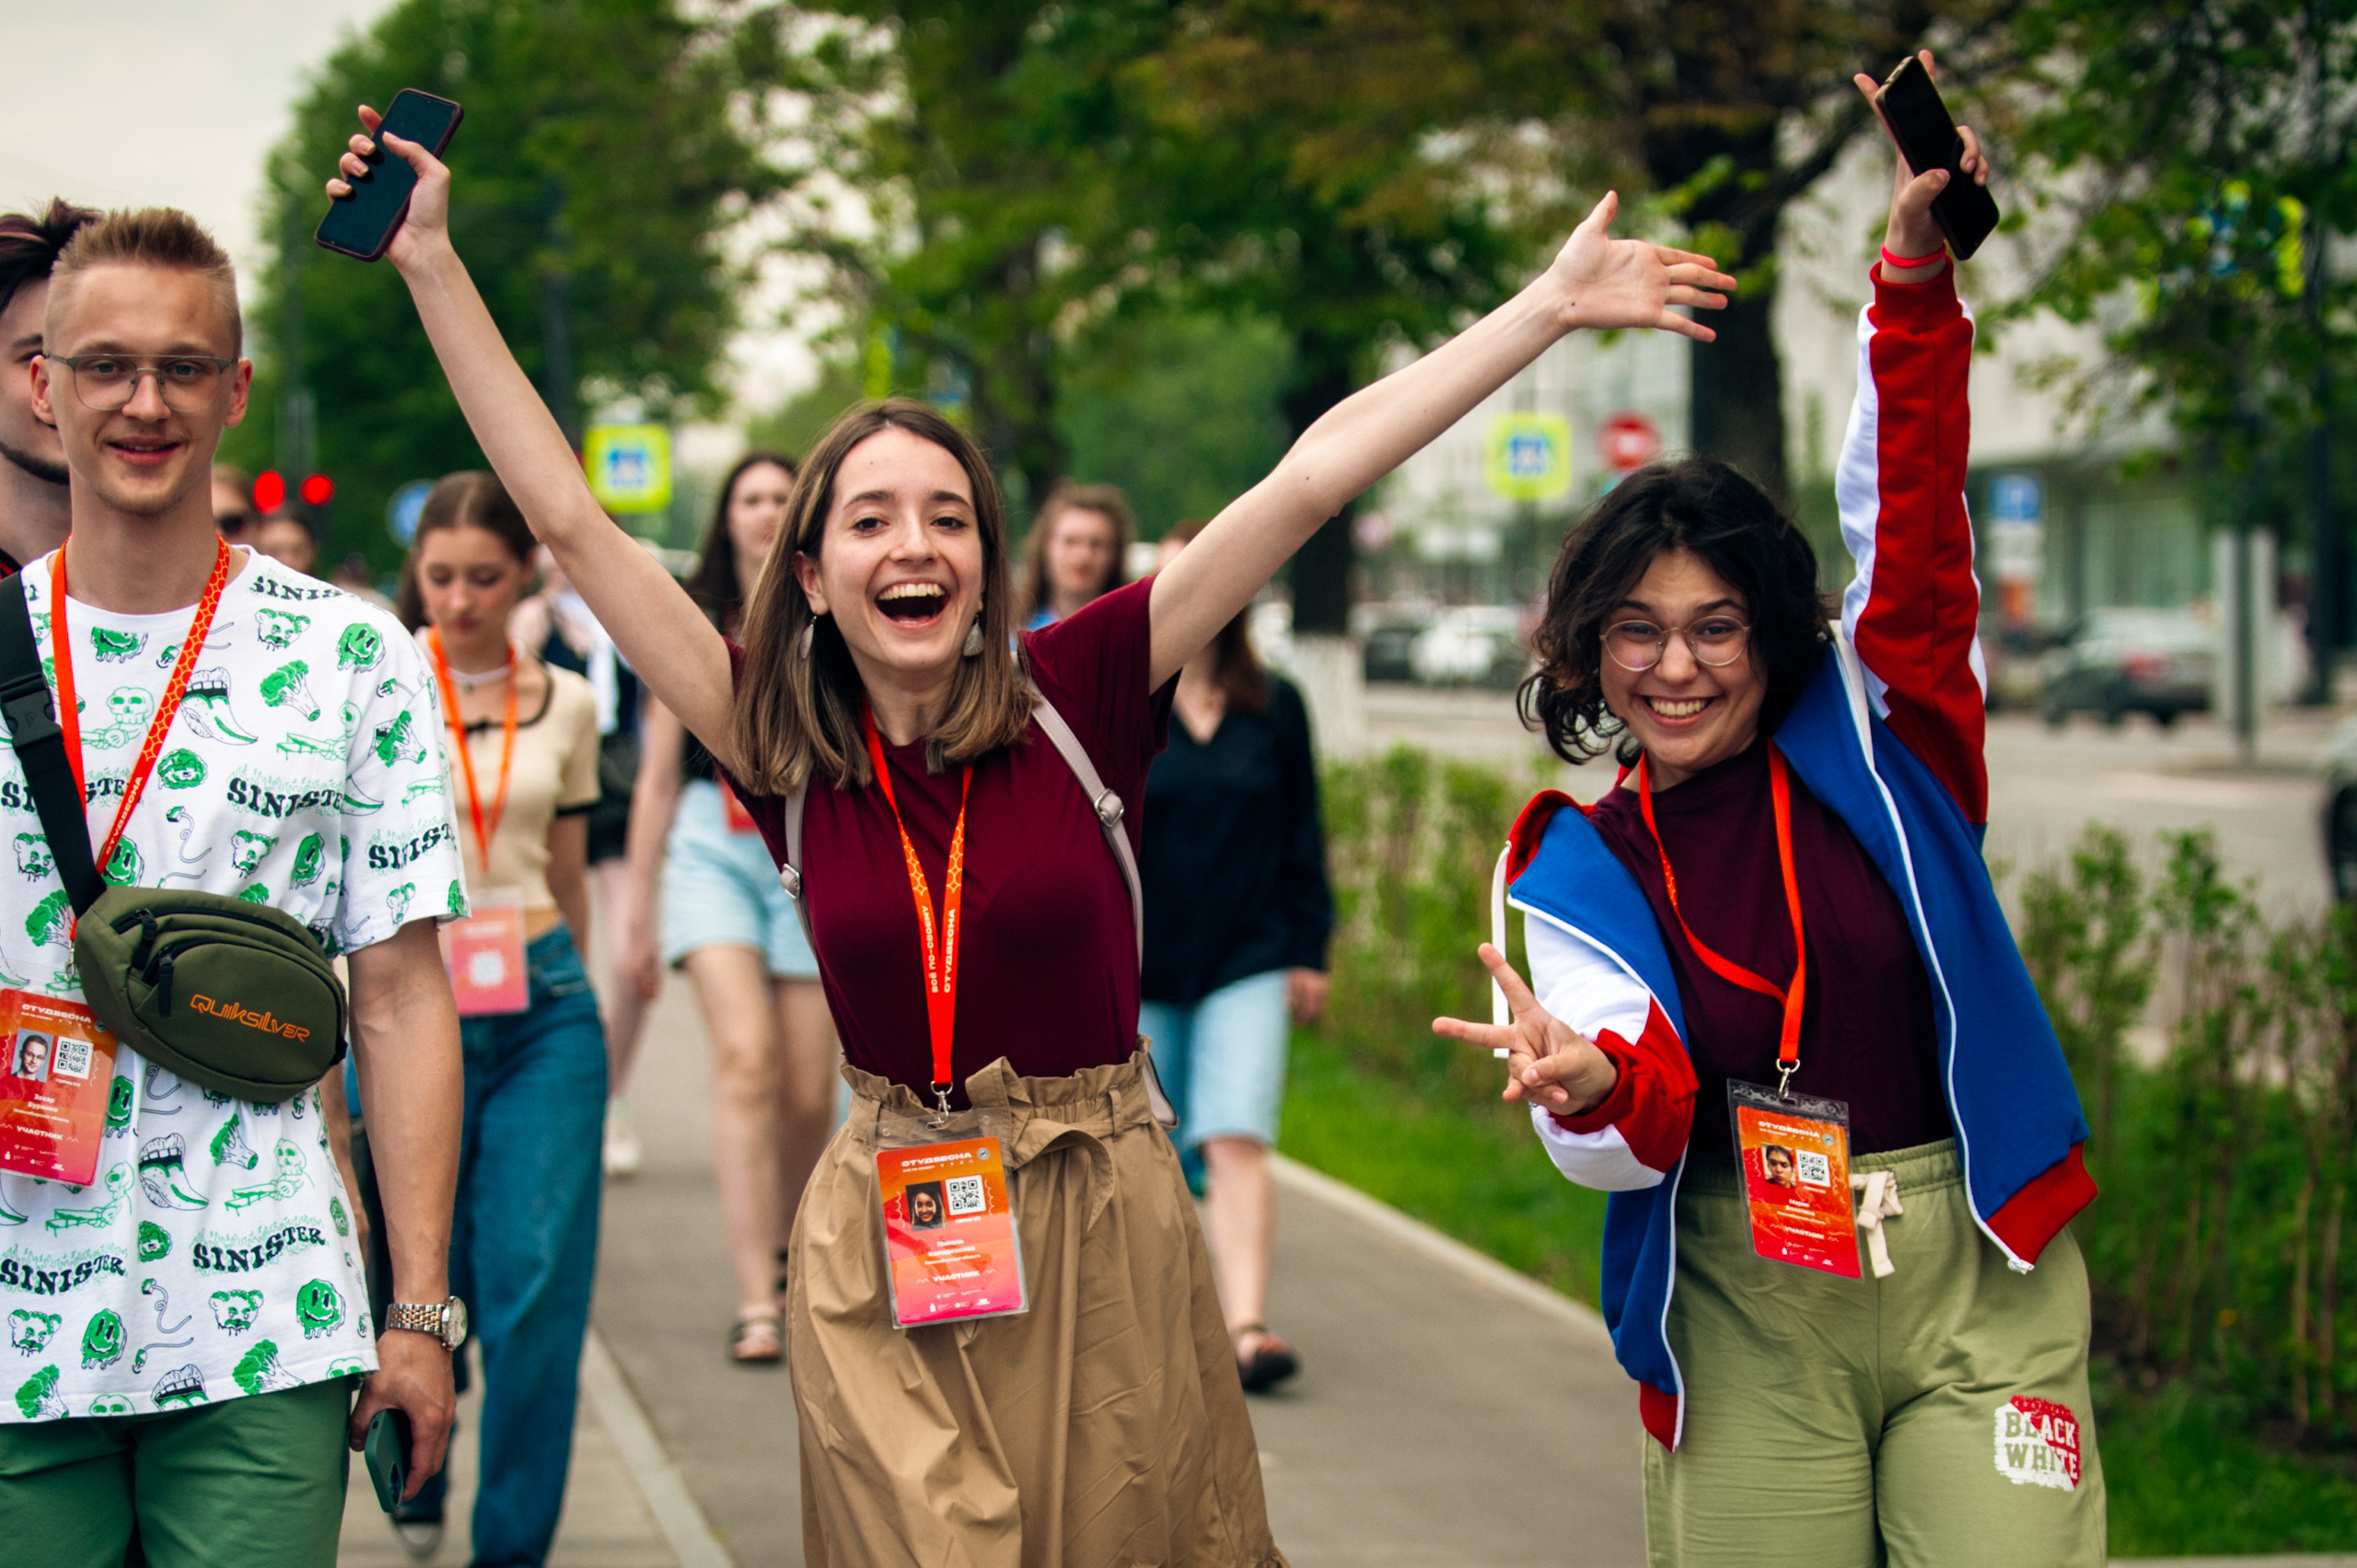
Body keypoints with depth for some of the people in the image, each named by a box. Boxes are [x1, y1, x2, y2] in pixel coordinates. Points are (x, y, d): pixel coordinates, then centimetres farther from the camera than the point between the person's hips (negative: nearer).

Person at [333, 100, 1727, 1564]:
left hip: (1102, 1229, -1)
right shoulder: (787, 750, -2)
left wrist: (1551, 306, -7)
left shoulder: (1076, 692, -7)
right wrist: (433, 262, -1)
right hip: (882, 1244, 1)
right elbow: (571, 519, -1)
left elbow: (1313, 475, -9)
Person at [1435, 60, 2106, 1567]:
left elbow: (1911, 514, -11)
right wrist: (1592, 1087, -31)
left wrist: (1917, 274, -23)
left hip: (1978, 1273, -1)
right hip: (1752, 1310, 1)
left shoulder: (1874, 732, 2)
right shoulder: (1584, 867, 3)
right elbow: (1636, 1141, -6)